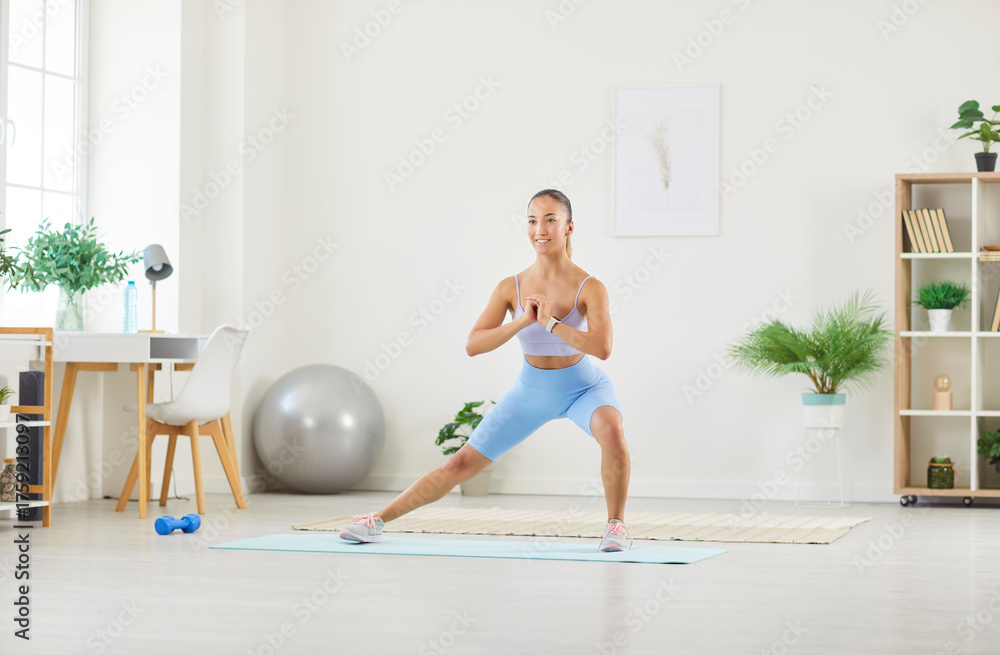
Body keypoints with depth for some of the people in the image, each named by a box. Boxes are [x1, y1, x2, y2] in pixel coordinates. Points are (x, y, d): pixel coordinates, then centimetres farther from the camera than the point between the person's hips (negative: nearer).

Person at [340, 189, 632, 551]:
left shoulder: (589, 287, -21)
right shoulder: (511, 287, -13)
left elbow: (602, 347, -35)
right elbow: (472, 345, -20)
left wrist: (550, 322, -37)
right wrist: (522, 321, -31)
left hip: (583, 387, -3)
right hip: (531, 389, 3)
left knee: (612, 432, -37)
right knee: (461, 463, 5)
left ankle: (616, 524, -16)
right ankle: (379, 519, 19)